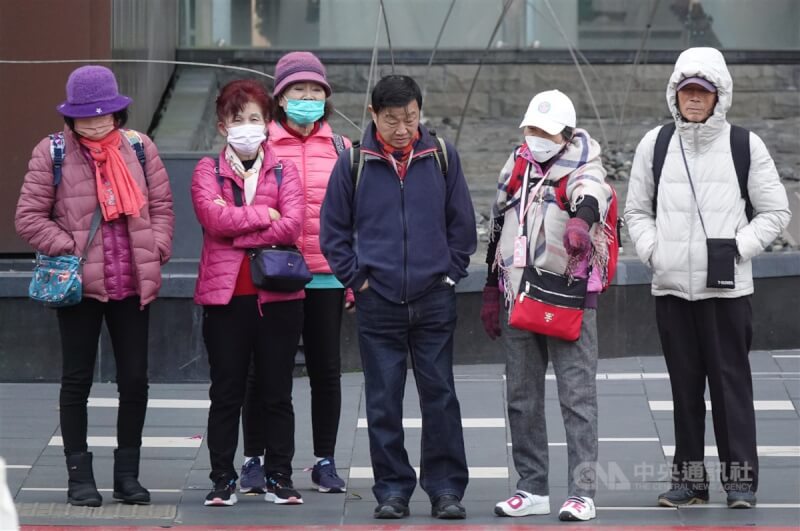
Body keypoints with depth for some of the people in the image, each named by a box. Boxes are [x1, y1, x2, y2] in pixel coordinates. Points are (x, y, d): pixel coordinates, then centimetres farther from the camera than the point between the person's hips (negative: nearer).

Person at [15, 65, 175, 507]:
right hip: (79, 284, -3)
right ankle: (80, 476, 11)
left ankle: (127, 473, 17)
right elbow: (29, 217, -4)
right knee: (77, 380, 4)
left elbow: (162, 205, 10)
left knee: (135, 380, 6)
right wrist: (70, 250, -11)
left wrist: (155, 252, -2)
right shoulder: (53, 153, -3)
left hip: (133, 284, 3)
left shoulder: (138, 147, 6)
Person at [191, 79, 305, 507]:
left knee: (277, 392, 5)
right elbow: (213, 216, -12)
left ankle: (279, 478, 11)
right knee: (226, 393, 3)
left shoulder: (284, 173, 8)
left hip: (278, 294, 1)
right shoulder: (208, 171, 7)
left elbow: (292, 225, -9)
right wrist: (263, 215, -9)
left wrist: (235, 226, -10)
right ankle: (223, 479, 9)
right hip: (225, 293, 0)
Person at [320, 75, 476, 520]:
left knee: (440, 395, 1)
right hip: (378, 301, 0)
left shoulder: (442, 157, 2)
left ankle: (446, 487, 7)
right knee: (384, 401, 3)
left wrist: (450, 274, 4)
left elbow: (462, 221, 10)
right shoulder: (354, 163, 0)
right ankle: (392, 489, 10)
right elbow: (333, 228, 8)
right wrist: (356, 278, 1)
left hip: (434, 299, 0)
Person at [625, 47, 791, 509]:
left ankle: (741, 477, 3)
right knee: (685, 383, 8)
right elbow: (637, 210, 16)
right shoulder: (655, 145, 8)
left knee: (731, 380, -3)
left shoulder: (745, 145, 0)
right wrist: (652, 251, 0)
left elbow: (775, 212, 4)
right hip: (671, 286, 3)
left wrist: (738, 249, -8)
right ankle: (689, 478, 15)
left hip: (726, 287, -3)